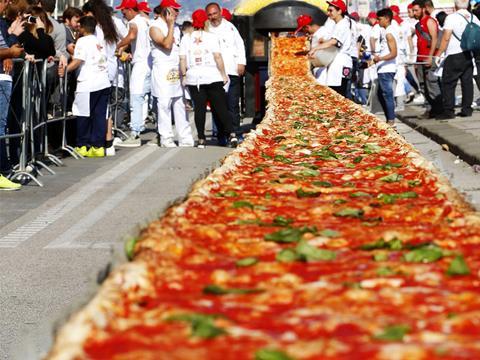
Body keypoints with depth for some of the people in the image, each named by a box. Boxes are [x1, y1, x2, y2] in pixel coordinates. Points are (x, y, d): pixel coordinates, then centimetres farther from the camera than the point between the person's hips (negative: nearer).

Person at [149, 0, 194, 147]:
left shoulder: (176, 27, 17)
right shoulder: (155, 27, -7)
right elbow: (167, 45, -19)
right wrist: (170, 25, -14)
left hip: (177, 71, 7)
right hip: (162, 72, -7)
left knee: (180, 106, 6)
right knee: (164, 106, -5)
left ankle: (185, 138, 8)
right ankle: (166, 139, 0)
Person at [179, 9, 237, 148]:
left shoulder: (186, 38, 4)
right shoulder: (211, 37, -1)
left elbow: (182, 59, 0)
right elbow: (218, 57, -7)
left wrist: (184, 75, 7)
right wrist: (223, 74, -1)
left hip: (193, 78, 1)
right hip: (213, 77, -1)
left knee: (199, 108, 3)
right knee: (220, 107, 2)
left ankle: (201, 139, 2)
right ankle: (231, 134, -6)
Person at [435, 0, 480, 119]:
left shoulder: (451, 18, -10)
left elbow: (446, 38, -15)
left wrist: (439, 54, -11)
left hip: (454, 56, -6)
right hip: (468, 55, 6)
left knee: (448, 84, -1)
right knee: (467, 82, 10)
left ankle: (448, 111, -3)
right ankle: (467, 109, 11)